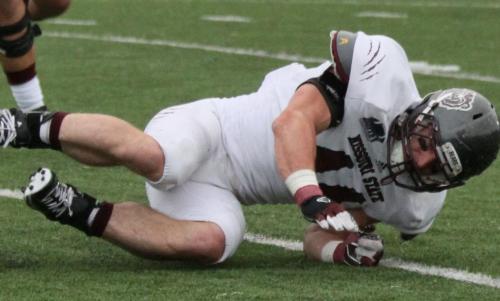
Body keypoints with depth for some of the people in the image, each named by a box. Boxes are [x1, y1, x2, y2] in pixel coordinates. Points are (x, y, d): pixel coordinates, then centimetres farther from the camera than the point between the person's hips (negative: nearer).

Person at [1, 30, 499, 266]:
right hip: (210, 129, -5)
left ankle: (80, 213, -12)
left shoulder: (415, 205, 3)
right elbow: (295, 119, -24)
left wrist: (346, 249, -17)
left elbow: (317, 239, 6)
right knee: (147, 153, -36)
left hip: (223, 190, 5)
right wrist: (313, 198, -37)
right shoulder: (383, 77, -18)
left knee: (211, 242, -28)